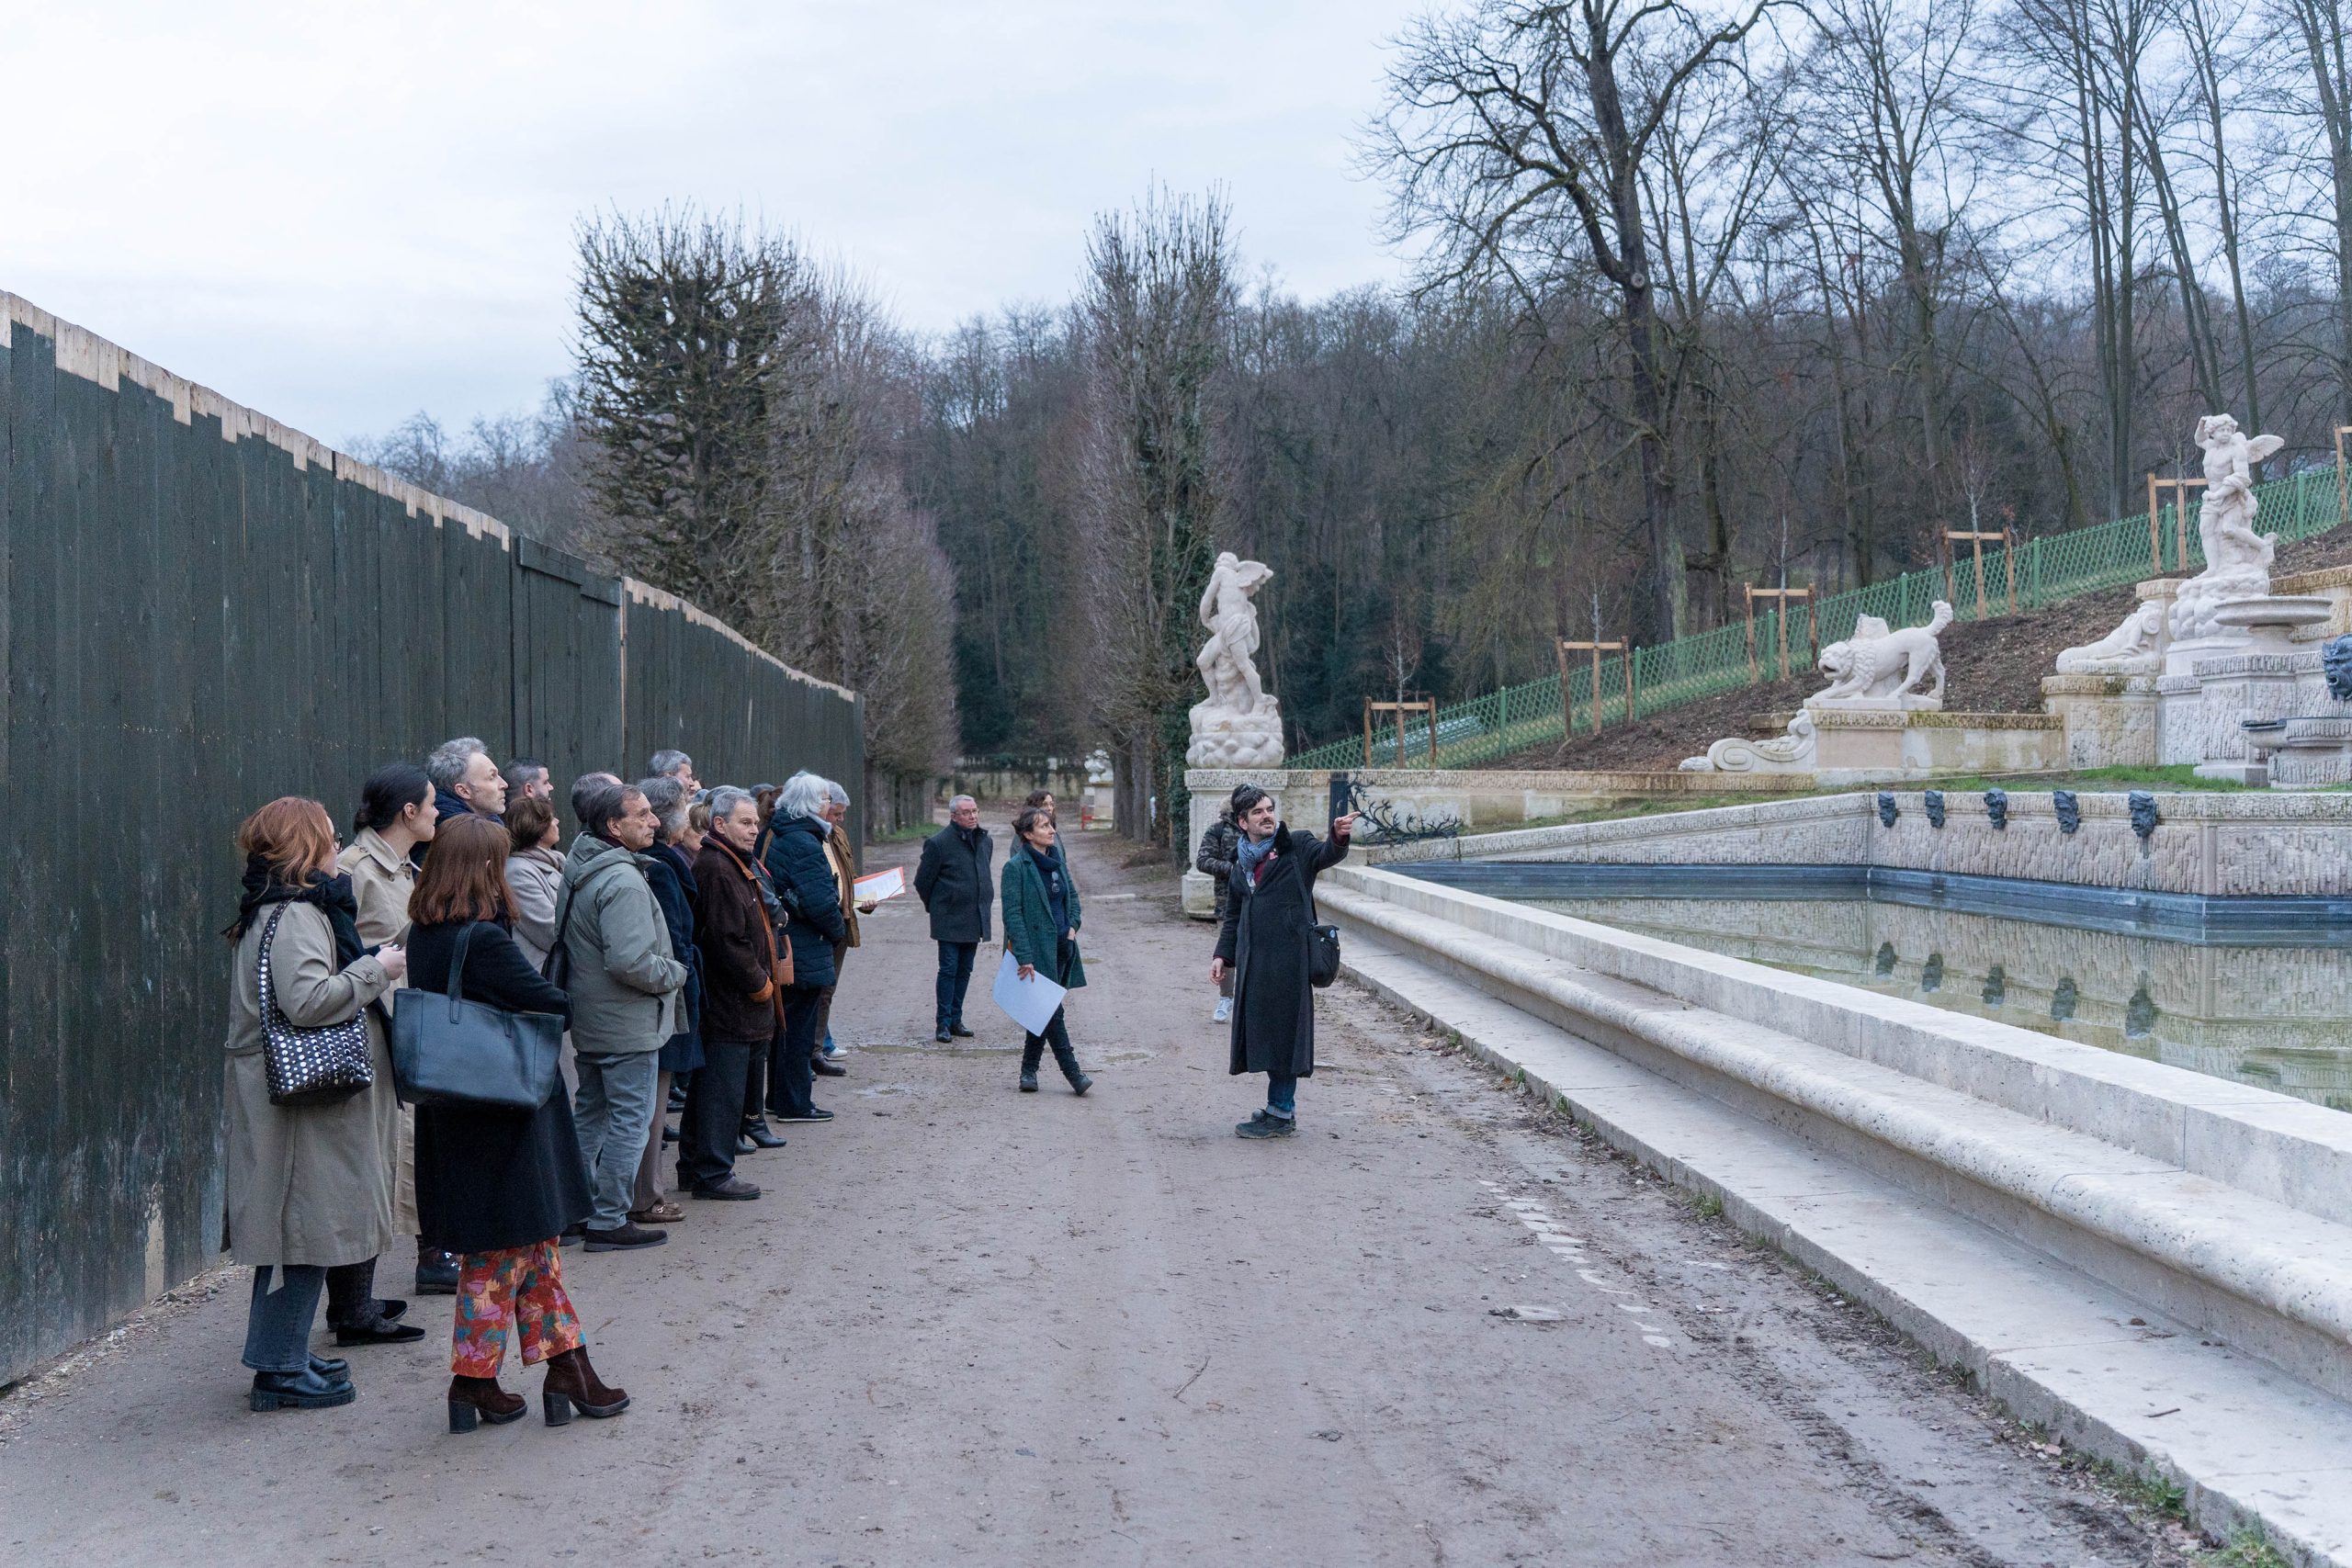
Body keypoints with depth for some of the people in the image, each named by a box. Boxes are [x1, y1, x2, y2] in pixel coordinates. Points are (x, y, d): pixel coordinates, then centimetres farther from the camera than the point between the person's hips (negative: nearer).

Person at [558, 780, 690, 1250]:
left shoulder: (578, 871, 8)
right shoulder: (623, 881, -22)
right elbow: (631, 961, -30)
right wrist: (675, 974, -11)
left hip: (587, 1023, 10)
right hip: (627, 1026, -10)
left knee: (590, 1115, 18)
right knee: (629, 1122, -1)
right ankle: (609, 1222, 3)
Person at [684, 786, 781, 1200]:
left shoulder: (733, 865, 17)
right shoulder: (716, 869, -17)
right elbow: (727, 940, -23)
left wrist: (762, 980, 15)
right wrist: (760, 985, -13)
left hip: (728, 1002, 11)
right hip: (730, 1005, -11)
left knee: (708, 1085, 16)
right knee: (724, 1089, -4)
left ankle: (694, 1167, 24)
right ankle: (713, 1174, 2)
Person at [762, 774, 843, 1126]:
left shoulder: (777, 837, 10)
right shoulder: (804, 843, -20)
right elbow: (820, 900, -24)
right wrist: (838, 930, -7)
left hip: (780, 945, 9)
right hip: (806, 952, -9)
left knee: (784, 1024, 17)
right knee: (799, 1027, -1)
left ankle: (778, 1097, 26)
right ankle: (794, 1104, 5)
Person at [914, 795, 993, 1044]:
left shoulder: (985, 841, 9)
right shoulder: (938, 843, -12)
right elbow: (923, 881, -3)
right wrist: (935, 907, 7)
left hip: (975, 919, 6)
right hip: (949, 920, -6)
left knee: (964, 971, 10)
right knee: (949, 970, -7)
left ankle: (955, 1019, 17)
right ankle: (943, 1023, -1)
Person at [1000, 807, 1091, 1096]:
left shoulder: (1056, 861, 11)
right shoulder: (1016, 866, -11)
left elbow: (1073, 895, 24)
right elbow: (1012, 914, -15)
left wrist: (1073, 927, 7)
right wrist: (1025, 957, -20)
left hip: (1061, 947, 7)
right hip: (1038, 949, -7)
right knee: (1052, 1010, -7)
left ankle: (1029, 1071, 20)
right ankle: (1073, 1074, -6)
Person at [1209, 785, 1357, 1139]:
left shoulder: (1296, 847, 0)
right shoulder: (1241, 864, 16)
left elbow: (1327, 855, -21)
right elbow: (1233, 917, 24)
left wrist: (1338, 837, -42)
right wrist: (1222, 955, 15)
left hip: (1288, 959, -6)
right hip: (1254, 961, 6)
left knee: (1283, 1030, -4)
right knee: (1263, 1031, 10)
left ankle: (1281, 1114, 2)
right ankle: (1280, 1108, 20)